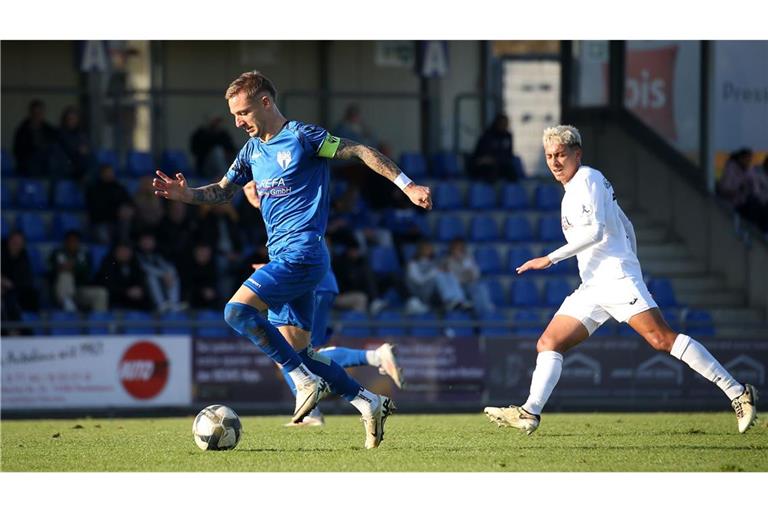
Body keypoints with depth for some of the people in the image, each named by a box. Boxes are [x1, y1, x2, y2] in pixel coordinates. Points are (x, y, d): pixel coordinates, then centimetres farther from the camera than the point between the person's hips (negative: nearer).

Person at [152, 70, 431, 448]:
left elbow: (359, 151, -6)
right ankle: (369, 403, 10)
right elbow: (223, 191, 24)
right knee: (293, 354, 3)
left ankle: (305, 381, -16)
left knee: (238, 311, -22)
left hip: (301, 253, -9)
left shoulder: (301, 137, -7)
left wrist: (406, 184, -12)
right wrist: (184, 194, 5)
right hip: (283, 259, 9)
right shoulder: (252, 150, 17)